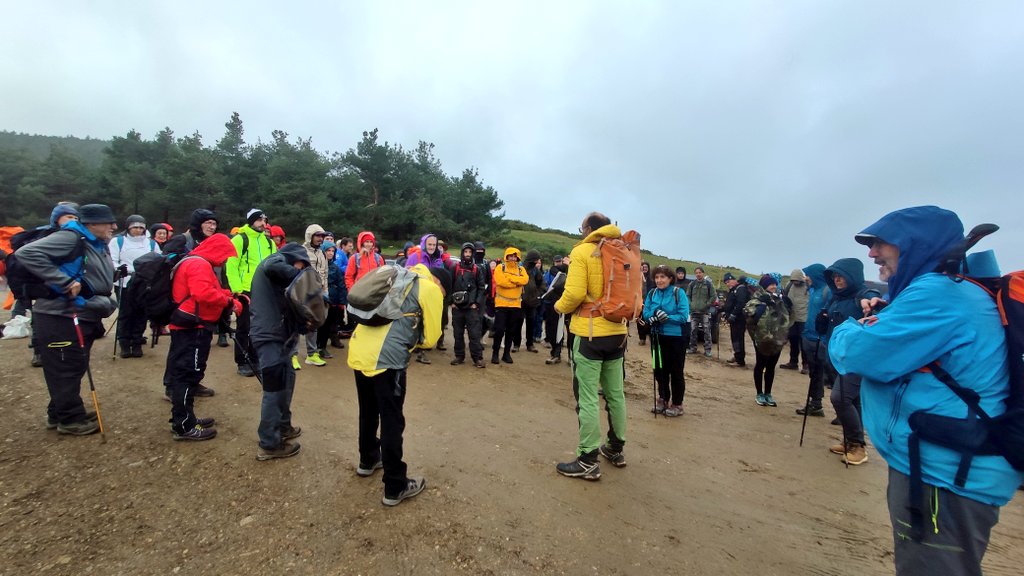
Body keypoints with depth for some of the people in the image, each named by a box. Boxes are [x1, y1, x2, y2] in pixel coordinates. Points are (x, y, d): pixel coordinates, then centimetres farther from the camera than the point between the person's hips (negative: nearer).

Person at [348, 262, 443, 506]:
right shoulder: (431, 289, -2)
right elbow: (430, 338, 0)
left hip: (359, 352, 8)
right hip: (386, 358, -8)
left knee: (368, 413, 26)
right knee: (392, 423, 4)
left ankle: (367, 460, 46)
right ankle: (396, 487, 16)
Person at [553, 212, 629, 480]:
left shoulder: (582, 251, -9)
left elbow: (574, 293, -19)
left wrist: (560, 307, -1)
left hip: (590, 333, -6)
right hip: (617, 332, 7)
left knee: (587, 397, 0)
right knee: (615, 393, 17)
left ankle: (588, 461, 7)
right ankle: (616, 449, 32)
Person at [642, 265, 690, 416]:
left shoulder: (678, 293, -12)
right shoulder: (652, 293, 1)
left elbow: (683, 316, -18)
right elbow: (646, 314, -1)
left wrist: (666, 317, -27)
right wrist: (655, 315, -21)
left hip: (677, 337, -4)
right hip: (658, 337, 5)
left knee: (676, 371, 6)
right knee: (660, 369, 14)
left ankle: (677, 404, 21)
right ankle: (663, 399, 32)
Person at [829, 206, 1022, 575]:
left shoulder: (937, 294, -20)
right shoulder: (950, 290, 14)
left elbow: (855, 353, -24)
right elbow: (895, 349, 24)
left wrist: (850, 328, -3)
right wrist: (878, 319, 7)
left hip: (945, 476, -10)